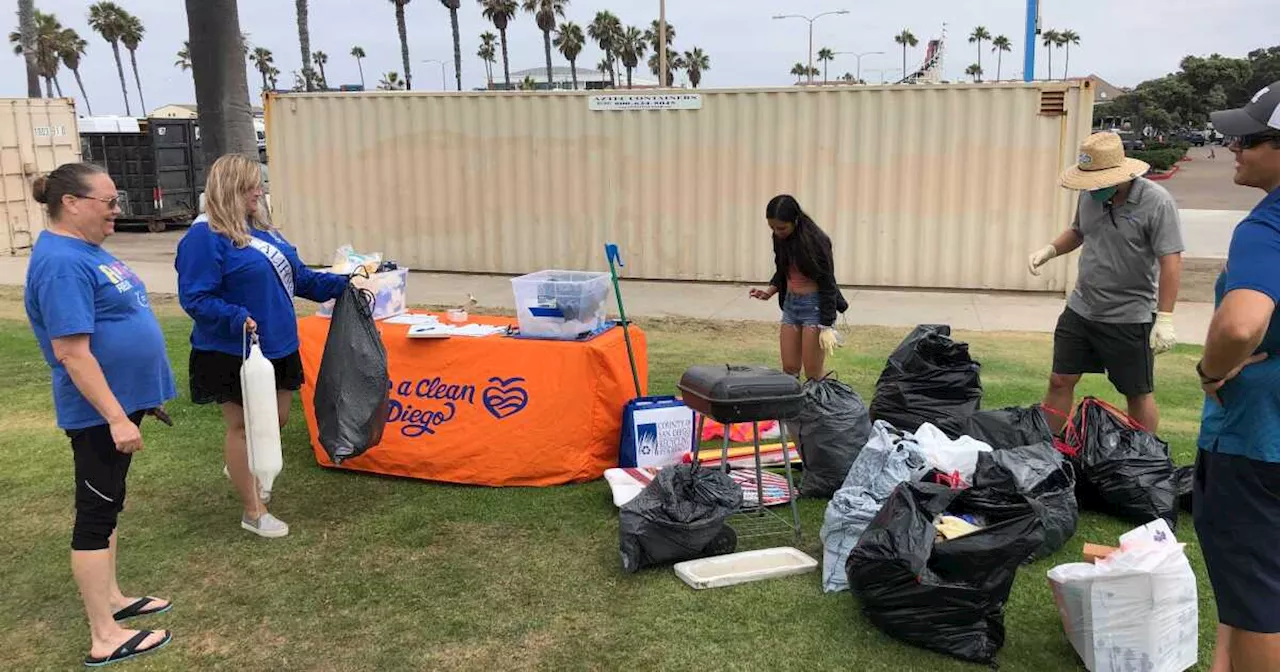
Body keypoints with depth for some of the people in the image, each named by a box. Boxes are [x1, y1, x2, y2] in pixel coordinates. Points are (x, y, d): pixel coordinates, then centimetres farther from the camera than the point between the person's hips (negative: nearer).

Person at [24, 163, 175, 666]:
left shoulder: (86, 250, 10)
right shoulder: (62, 263, -21)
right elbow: (72, 352, -25)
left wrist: (143, 396, 23)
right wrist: (116, 418, -26)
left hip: (121, 400, 10)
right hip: (100, 412, -10)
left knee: (106, 504, 18)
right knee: (97, 512, -1)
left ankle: (111, 600, 33)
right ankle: (105, 638, 9)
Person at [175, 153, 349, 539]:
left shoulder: (260, 228, 9)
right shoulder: (205, 237, -17)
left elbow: (296, 275, 16)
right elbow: (195, 297, -21)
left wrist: (341, 284, 10)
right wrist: (237, 318, -33)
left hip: (278, 346, 8)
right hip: (232, 353, -8)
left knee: (276, 419, 19)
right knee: (242, 426, 6)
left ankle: (242, 468, 48)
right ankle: (254, 512, 19)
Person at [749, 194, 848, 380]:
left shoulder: (815, 240, -19)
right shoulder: (780, 238, 2)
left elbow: (827, 283, -16)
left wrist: (827, 325, -18)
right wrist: (768, 292, 0)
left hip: (815, 306, -7)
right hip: (790, 304, 7)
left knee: (814, 374, -2)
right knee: (789, 369, 7)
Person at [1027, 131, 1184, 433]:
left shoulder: (1157, 202, -17)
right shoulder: (1090, 195, 1)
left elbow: (1171, 261, -18)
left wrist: (1164, 318, -22)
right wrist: (1049, 250, 0)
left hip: (1130, 319, -5)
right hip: (1080, 309, 6)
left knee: (1139, 394, 9)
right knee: (1059, 381, 8)